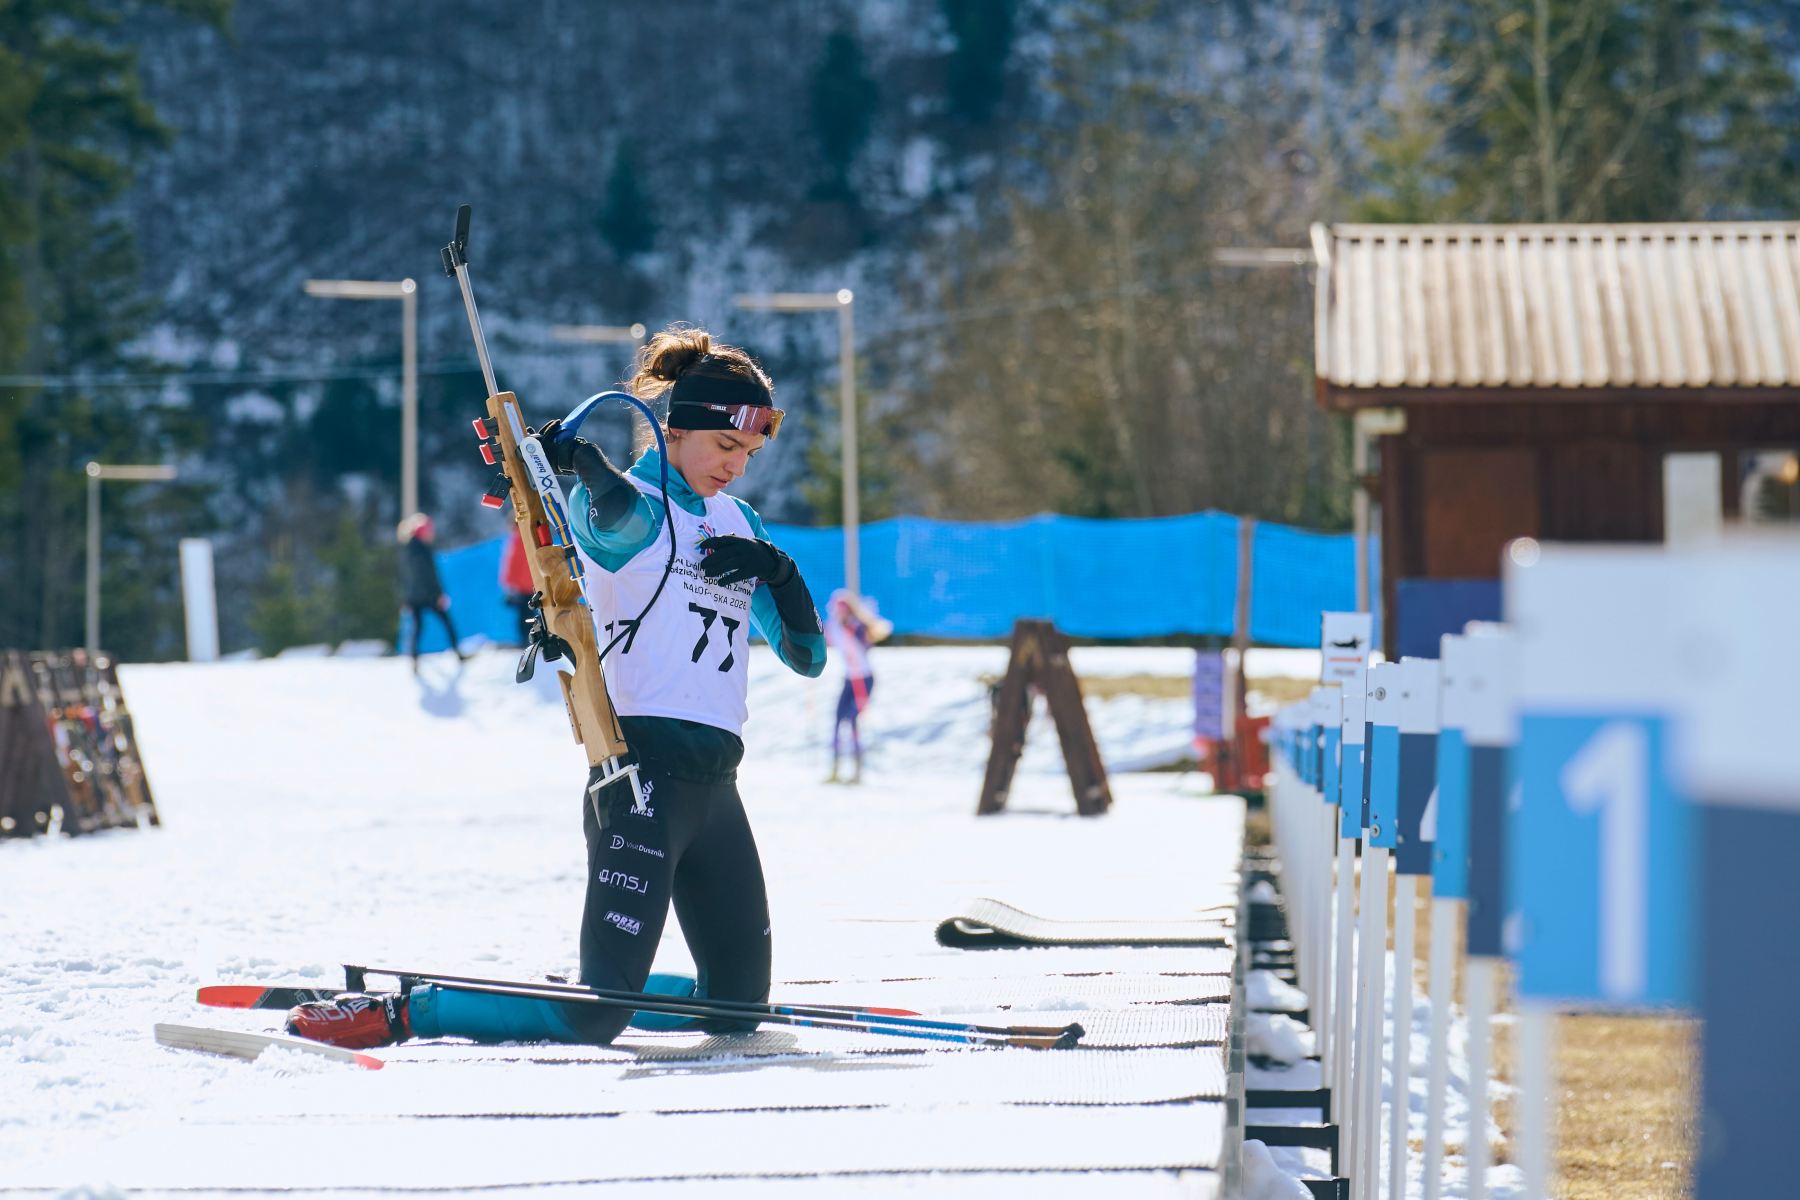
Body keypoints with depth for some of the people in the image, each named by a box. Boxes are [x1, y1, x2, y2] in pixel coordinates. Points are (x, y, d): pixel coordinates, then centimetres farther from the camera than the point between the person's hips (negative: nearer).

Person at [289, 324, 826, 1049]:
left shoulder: (740, 525, 19)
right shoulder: (625, 508, -5)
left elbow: (806, 658, 14)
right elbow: (616, 508, -32)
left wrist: (778, 573, 1)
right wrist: (574, 454, -21)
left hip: (715, 783, 8)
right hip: (643, 772, -8)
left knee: (739, 1002, 11)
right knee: (594, 1019, -14)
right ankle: (397, 1014, -4)